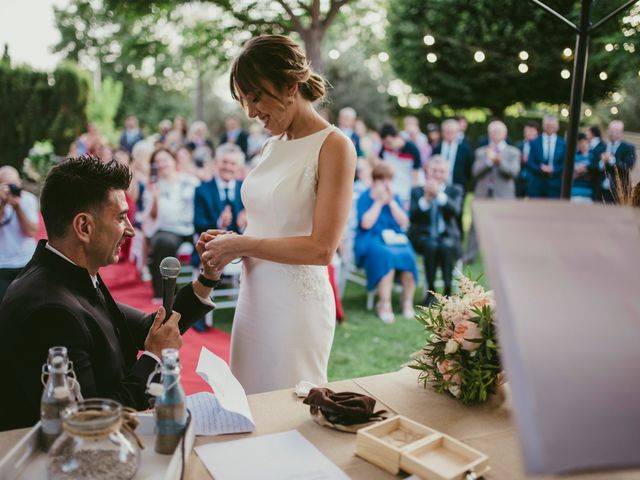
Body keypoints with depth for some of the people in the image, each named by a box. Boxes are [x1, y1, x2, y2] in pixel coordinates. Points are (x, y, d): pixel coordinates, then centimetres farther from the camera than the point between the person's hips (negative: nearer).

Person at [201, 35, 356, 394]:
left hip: (297, 301, -7)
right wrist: (231, 243, 0)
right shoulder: (273, 146, 11)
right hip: (254, 296, 7)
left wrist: (241, 244, -12)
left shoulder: (334, 146, -11)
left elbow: (321, 248, -17)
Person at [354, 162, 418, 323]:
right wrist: (379, 202, -7)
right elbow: (365, 224, -10)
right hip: (372, 239, -3)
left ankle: (407, 302, -16)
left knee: (408, 256, -29)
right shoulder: (365, 198, 5)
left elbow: (404, 223, 4)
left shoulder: (395, 197, 16)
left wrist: (391, 201, -2)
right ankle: (384, 305, -34)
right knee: (385, 255, -36)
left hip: (395, 239, 4)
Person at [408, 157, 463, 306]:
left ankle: (448, 291, -23)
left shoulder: (455, 190, 11)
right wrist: (426, 199, -21)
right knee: (431, 245, -33)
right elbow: (412, 217, -7)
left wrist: (439, 194, -25)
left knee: (446, 246, -33)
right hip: (423, 236, 0)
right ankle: (430, 291, -22)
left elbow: (455, 211, -12)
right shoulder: (417, 191, 10)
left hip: (447, 236, 0)